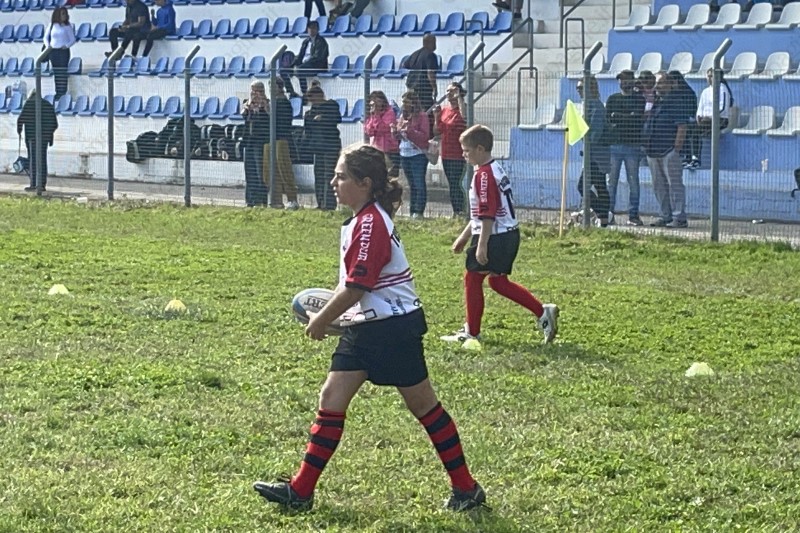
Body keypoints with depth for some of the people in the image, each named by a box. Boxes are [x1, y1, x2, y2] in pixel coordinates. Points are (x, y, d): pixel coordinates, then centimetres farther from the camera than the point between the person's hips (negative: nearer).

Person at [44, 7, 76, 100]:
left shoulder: (67, 26, 1)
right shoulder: (52, 26, 7)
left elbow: (73, 39, 0)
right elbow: (46, 37, 14)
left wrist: (67, 46, -17)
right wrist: (47, 45, -4)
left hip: (64, 51, -3)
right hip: (53, 51, 3)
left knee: (63, 72, -7)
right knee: (56, 72, 5)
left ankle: (63, 92, -5)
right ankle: (58, 92, 10)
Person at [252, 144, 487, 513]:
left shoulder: (370, 224, -20)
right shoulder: (362, 220, 10)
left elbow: (355, 288, -21)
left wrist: (320, 322, -10)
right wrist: (329, 314, 13)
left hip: (394, 329, -10)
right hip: (367, 327, 10)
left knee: (421, 403, 1)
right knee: (332, 397, 3)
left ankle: (466, 488, 14)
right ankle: (301, 490, 5)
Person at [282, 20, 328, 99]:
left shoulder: (320, 41, -6)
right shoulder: (306, 41, 19)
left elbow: (317, 57, -17)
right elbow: (300, 56, 21)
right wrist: (292, 65, -1)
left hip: (316, 67, -8)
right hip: (303, 65, 8)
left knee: (299, 70, -38)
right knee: (283, 71, -6)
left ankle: (304, 93, -32)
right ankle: (292, 93, -3)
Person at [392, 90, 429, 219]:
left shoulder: (421, 116, -7)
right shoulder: (402, 116, 14)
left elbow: (425, 136, -14)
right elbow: (399, 137, 20)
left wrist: (409, 130, -22)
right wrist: (395, 131, -2)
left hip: (418, 154, -8)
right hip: (404, 154, 8)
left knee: (419, 184, -9)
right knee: (412, 184, 11)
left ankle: (419, 212, -9)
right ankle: (413, 211, 14)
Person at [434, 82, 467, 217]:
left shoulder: (461, 109, -9)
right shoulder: (444, 109, 11)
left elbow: (464, 116, -35)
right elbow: (437, 131, 15)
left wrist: (459, 98, -29)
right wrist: (436, 117, -1)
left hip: (458, 155, -8)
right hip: (446, 154, 8)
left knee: (456, 184, -10)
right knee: (452, 184, 14)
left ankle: (460, 212, -8)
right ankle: (455, 212, 22)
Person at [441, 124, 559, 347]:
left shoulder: (484, 174, -17)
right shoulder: (496, 169, 16)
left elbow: (488, 214, -23)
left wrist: (482, 245, -23)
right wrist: (464, 236, 27)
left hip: (495, 236, -10)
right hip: (509, 235, 10)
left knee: (472, 277, 2)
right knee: (497, 281, 17)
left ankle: (472, 333, 9)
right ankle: (543, 312, 12)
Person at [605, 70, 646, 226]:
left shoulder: (639, 99, 8)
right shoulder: (612, 99, 14)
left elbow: (639, 118, -5)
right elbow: (608, 118, 2)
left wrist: (619, 117, -6)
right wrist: (629, 117, -5)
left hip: (633, 145, -1)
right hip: (614, 144, 1)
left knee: (633, 181, -2)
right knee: (612, 181, 0)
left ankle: (633, 215, 1)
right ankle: (609, 213, 4)